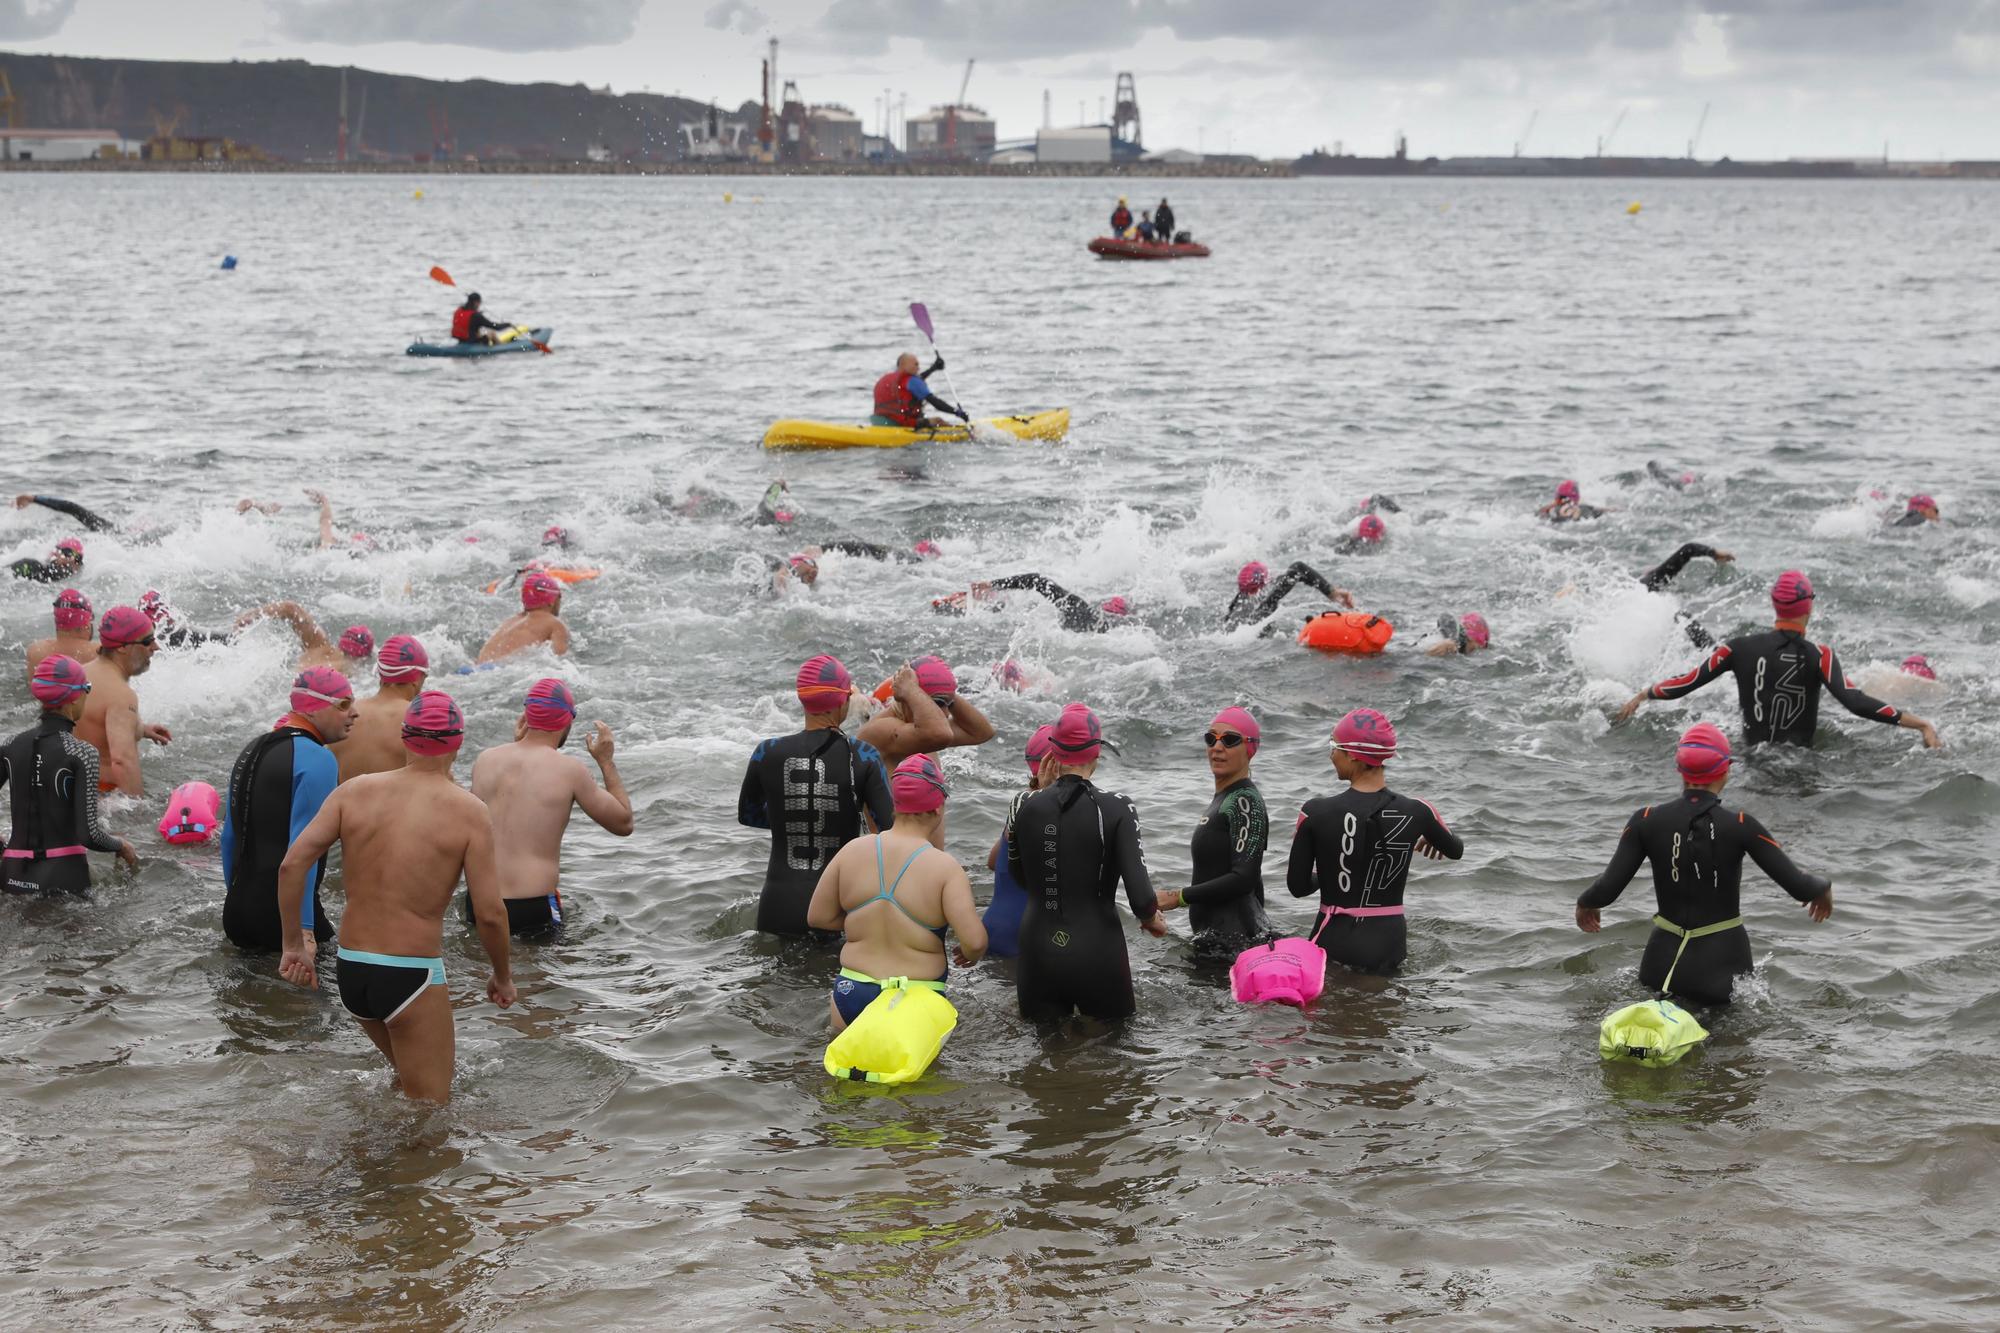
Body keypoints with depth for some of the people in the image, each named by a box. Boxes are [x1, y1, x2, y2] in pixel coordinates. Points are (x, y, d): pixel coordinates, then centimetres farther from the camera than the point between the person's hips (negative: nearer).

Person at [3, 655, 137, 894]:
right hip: (62, 875, -5)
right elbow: (89, 834, -13)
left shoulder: (11, 747, 5)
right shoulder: (82, 754, -10)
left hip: (13, 875, 5)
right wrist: (122, 847, 6)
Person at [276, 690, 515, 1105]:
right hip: (412, 976, -6)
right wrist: (502, 976, 6)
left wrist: (294, 944, 5)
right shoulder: (468, 811, -9)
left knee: (410, 1076, 30)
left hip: (350, 972, 6)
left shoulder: (355, 792, 1)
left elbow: (292, 864, -6)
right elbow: (489, 913, -11)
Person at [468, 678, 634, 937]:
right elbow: (624, 824, 6)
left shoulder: (484, 760, 5)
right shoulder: (569, 770, -6)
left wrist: (516, 744, 29)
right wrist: (606, 762, 14)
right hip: (534, 908, -4)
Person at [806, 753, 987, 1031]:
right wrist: (971, 956, 8)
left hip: (852, 993, 3)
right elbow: (974, 941, -16)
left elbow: (817, 917, 8)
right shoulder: (945, 868, -10)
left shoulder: (853, 851, 1)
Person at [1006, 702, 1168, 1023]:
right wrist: (1153, 920, 9)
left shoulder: (1027, 808, -1)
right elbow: (1140, 895, -15)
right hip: (1098, 955, -3)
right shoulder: (1116, 809, -10)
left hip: (1037, 957, 3)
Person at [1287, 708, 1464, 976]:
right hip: (1389, 941, 2)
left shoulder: (1316, 813, -9)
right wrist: (1433, 838, 40)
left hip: (1334, 942, -2)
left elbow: (1297, 887, 0)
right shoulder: (1416, 812, -4)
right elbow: (1456, 851, 18)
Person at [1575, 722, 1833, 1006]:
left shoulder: (1646, 821, -7)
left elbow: (1608, 889, -6)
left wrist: (1585, 903, 17)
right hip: (1724, 961, -2)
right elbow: (1798, 885, -9)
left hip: (1665, 961, 2)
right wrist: (1823, 887, 14)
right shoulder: (1740, 826, -12)